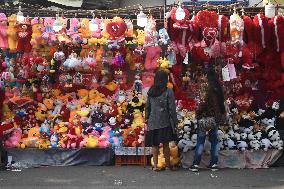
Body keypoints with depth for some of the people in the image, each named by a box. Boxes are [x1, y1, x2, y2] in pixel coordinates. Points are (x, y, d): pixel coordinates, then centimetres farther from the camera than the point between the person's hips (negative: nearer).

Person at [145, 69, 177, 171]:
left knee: (155, 144, 8)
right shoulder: (168, 92, -10)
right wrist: (174, 120, 0)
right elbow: (172, 108, -8)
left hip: (152, 122, 3)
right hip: (165, 122, -3)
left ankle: (155, 165, 9)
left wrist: (147, 118, 20)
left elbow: (147, 106, 10)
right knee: (165, 144, 8)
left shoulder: (150, 91, 3)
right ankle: (168, 164, 17)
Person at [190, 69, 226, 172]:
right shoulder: (218, 88, 9)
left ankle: (196, 164, -1)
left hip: (206, 117, -6)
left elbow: (203, 102, -17)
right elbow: (221, 103, 13)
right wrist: (222, 114, 20)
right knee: (214, 140, 10)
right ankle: (214, 163, 11)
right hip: (216, 118, 6)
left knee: (200, 140, -1)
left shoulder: (207, 86, -11)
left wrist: (198, 114, -9)